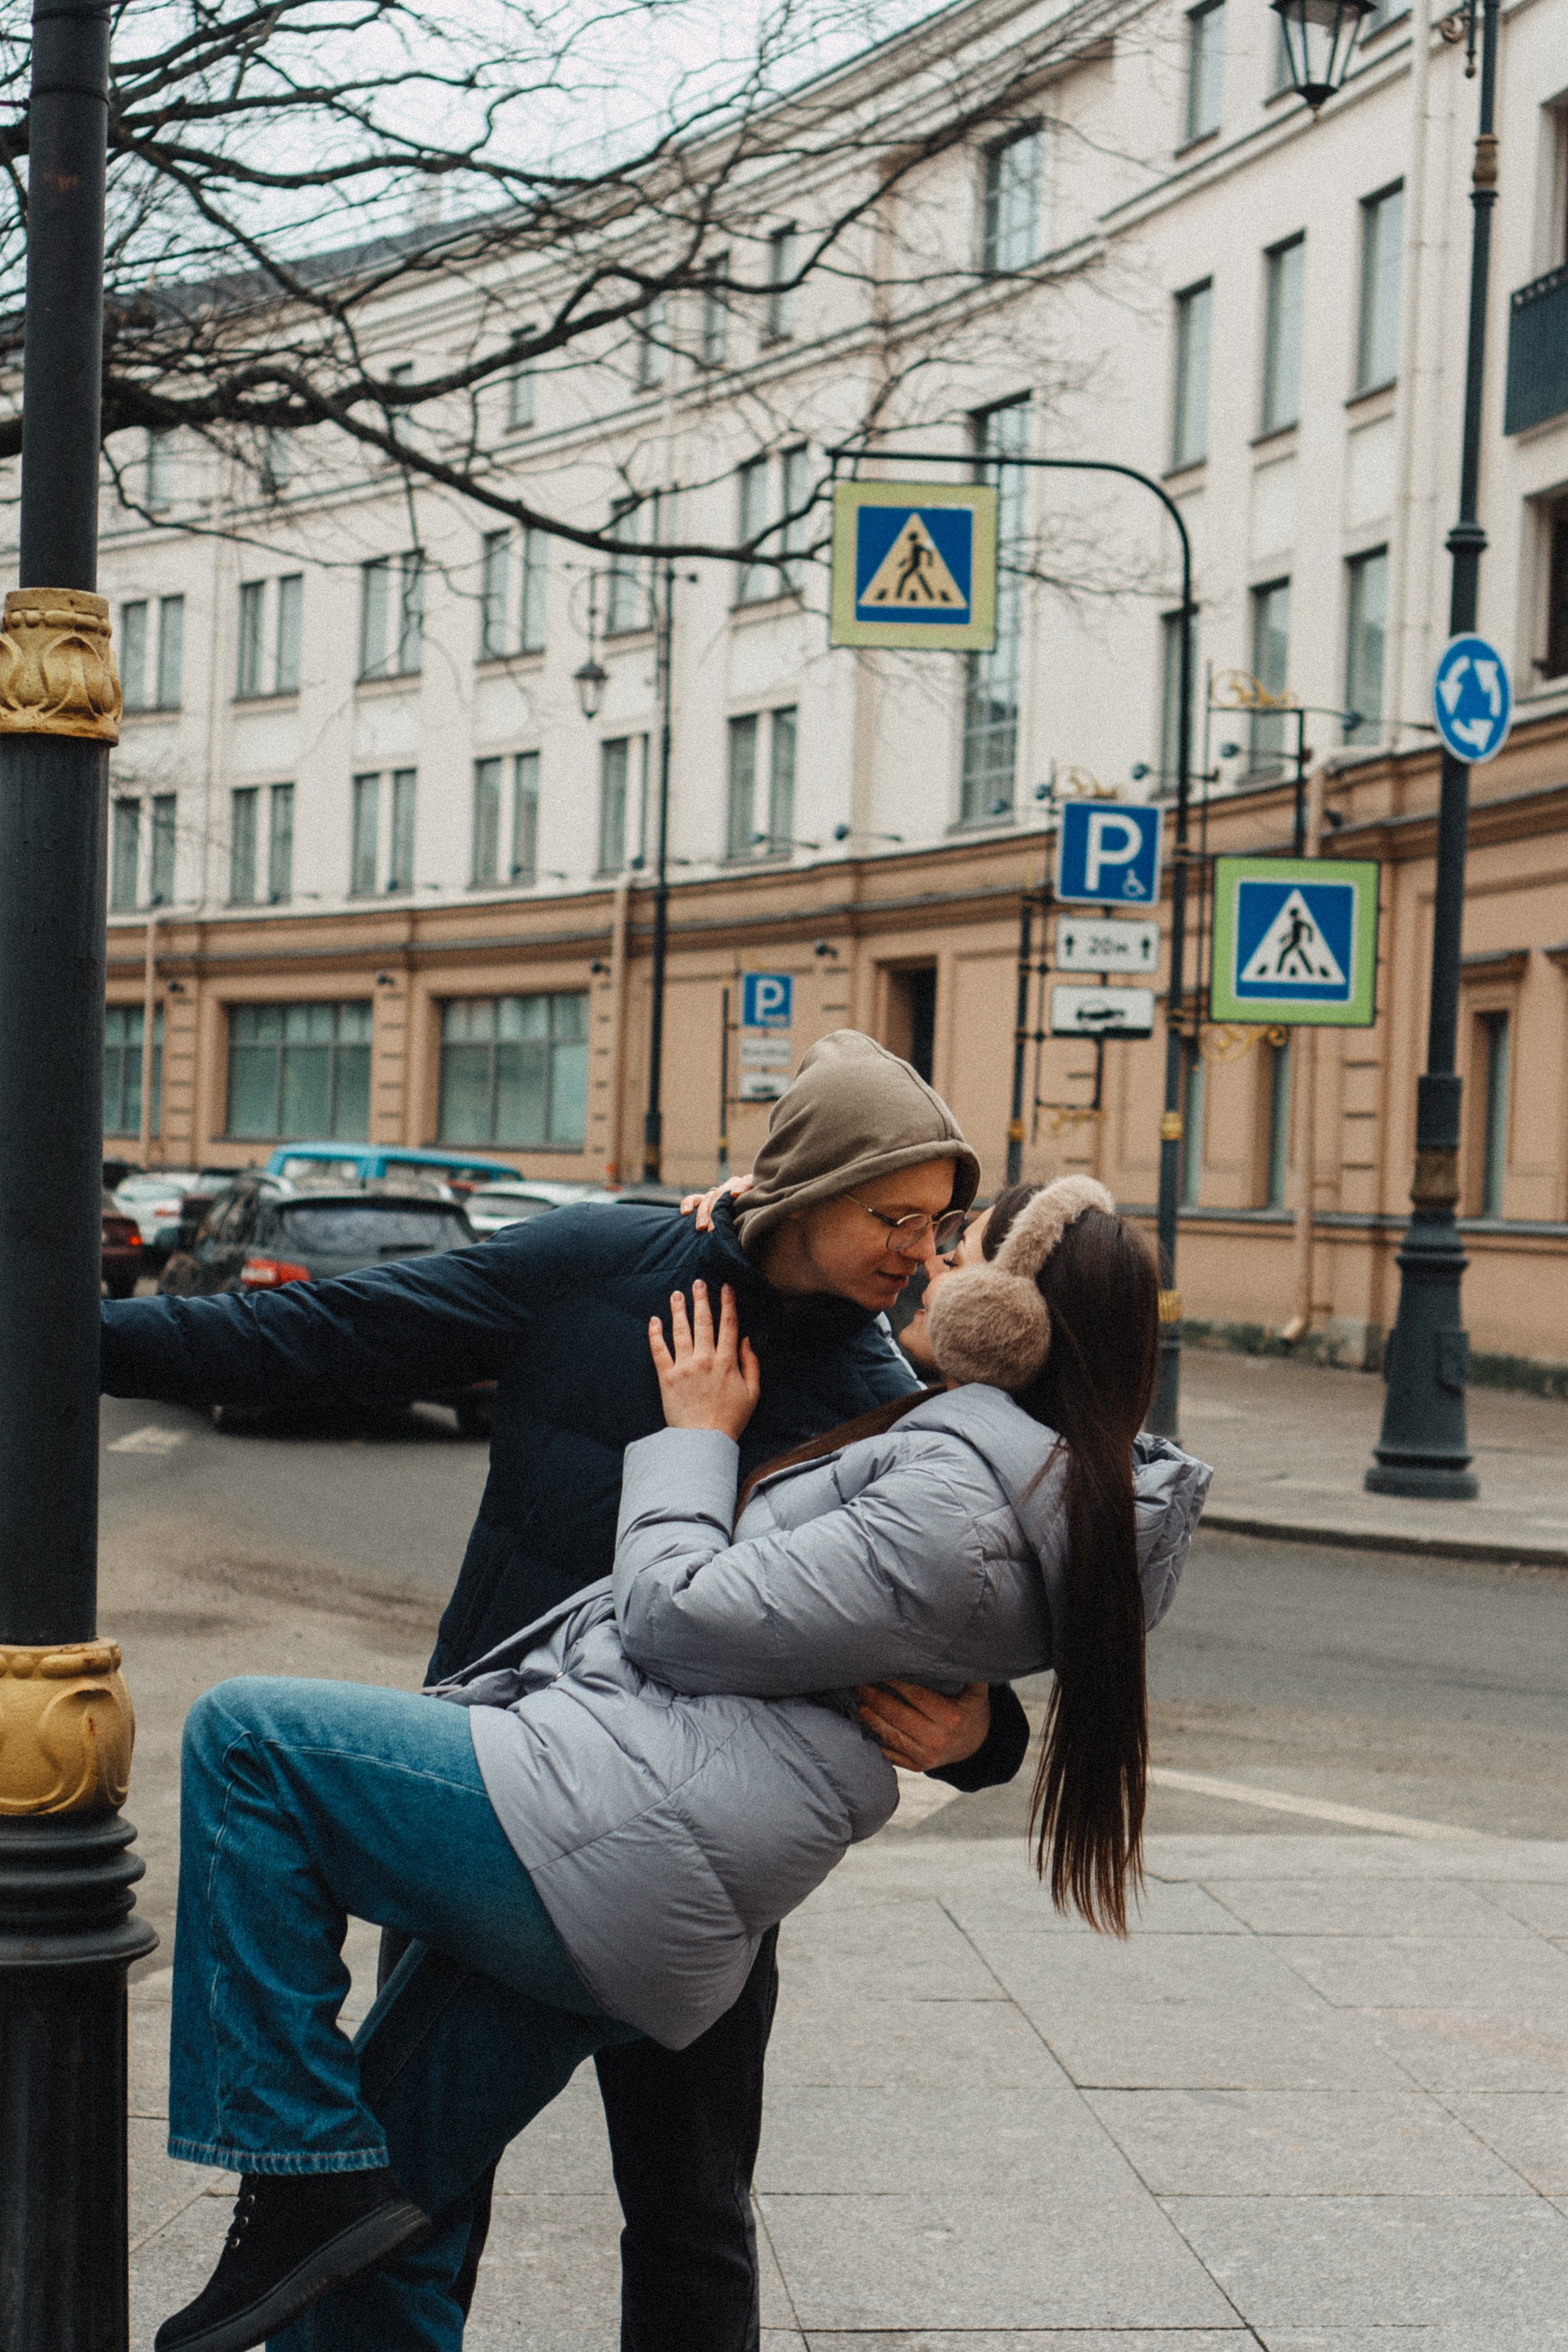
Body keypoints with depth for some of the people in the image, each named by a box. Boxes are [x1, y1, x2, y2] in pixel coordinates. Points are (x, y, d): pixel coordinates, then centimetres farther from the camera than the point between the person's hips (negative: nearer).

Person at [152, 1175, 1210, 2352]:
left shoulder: (954, 1507, -15)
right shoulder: (1066, 1499, 14)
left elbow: (679, 1616, -14)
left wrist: (696, 1431, 2)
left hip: (624, 1834, -10)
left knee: (243, 1738, -5)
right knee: (391, 2168, 16)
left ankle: (308, 2176, -6)